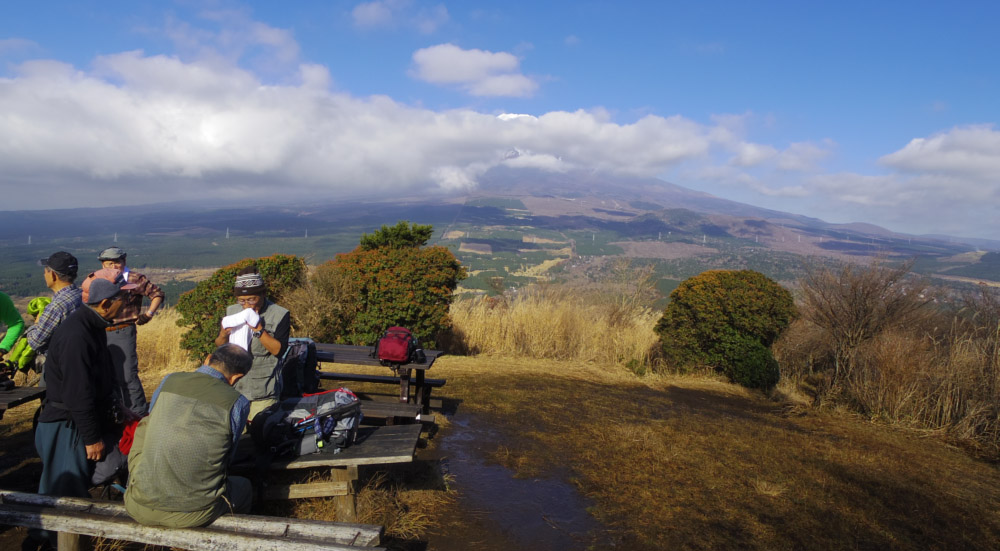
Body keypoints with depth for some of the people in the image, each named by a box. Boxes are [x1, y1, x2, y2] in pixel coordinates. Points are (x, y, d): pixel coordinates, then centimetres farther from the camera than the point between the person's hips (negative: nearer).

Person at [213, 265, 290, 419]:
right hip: (233, 388, 4)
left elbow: (279, 350, -13)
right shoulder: (231, 311, 8)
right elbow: (219, 345, 13)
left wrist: (259, 330, -21)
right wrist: (224, 334, -8)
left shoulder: (279, 315, -7)